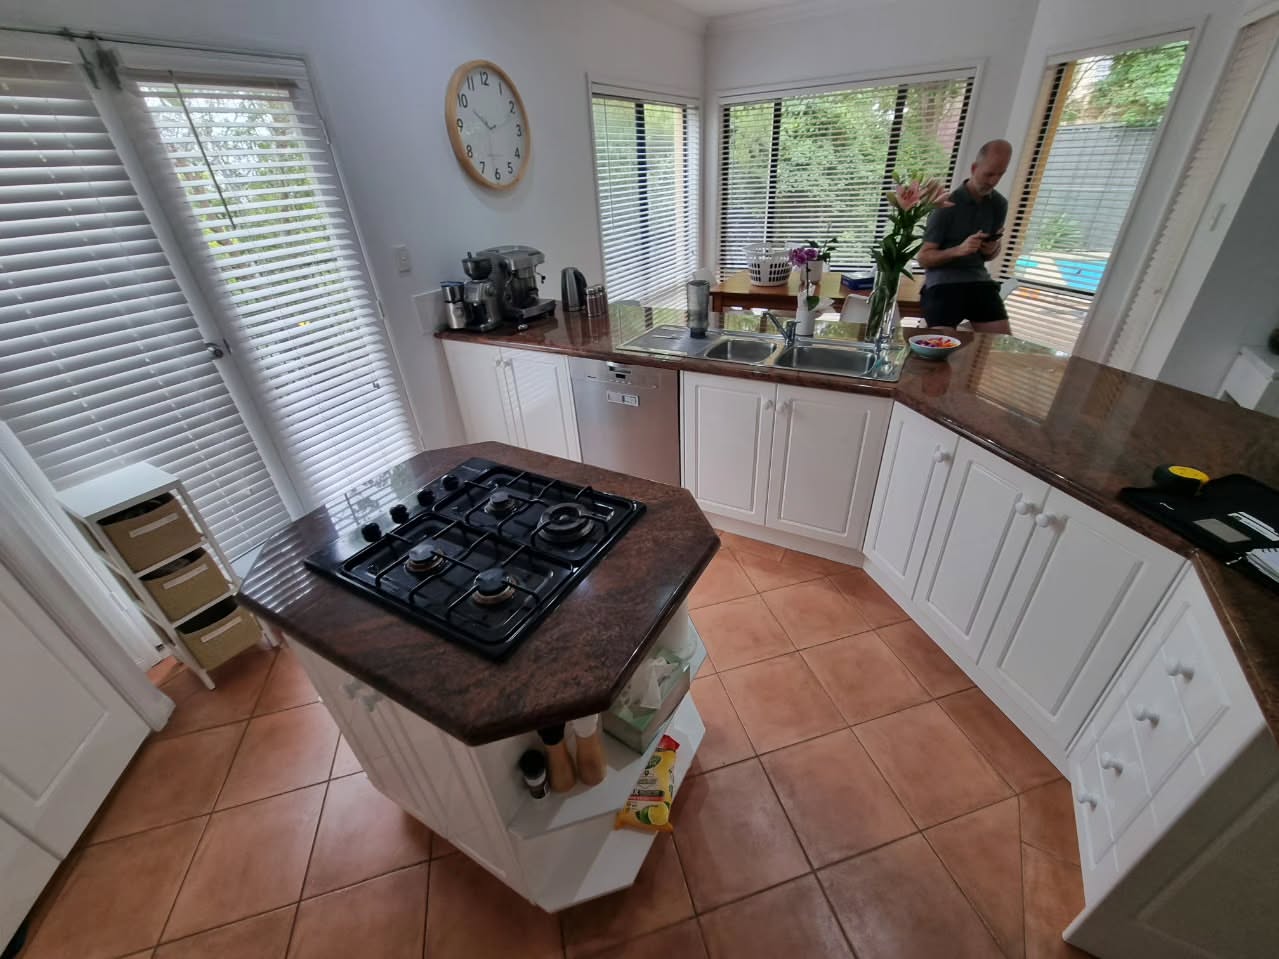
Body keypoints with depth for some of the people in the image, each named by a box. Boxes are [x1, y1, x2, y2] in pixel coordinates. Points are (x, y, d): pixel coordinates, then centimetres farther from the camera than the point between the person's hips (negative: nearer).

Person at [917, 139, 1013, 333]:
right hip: (943, 282, -5)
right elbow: (923, 258, -8)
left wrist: (992, 250, -2)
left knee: (1003, 340, -9)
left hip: (978, 279, 5)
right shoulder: (948, 205, -4)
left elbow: (990, 256, 22)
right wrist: (959, 250, -23)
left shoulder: (999, 204, 12)